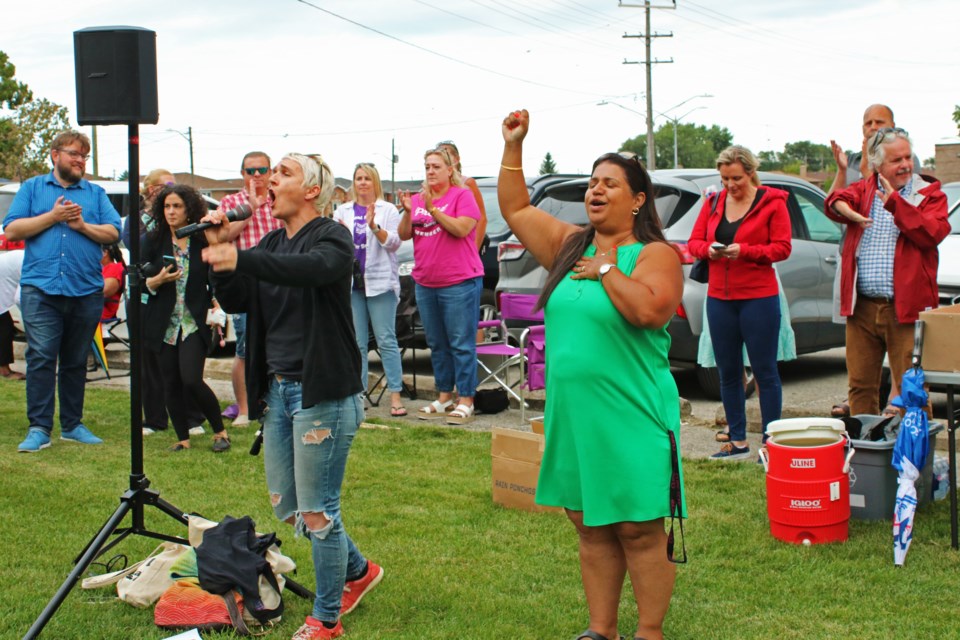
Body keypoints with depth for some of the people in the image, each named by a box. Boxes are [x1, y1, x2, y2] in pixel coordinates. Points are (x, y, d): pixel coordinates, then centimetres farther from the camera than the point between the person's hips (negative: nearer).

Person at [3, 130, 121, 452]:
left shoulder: (96, 194, 15)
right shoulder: (32, 188, 12)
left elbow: (114, 233, 5)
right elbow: (11, 230, 1)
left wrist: (83, 225, -9)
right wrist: (52, 217, -7)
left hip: (86, 290, 2)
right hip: (40, 289, -2)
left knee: (76, 362, 9)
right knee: (41, 358, -11)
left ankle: (72, 425, 17)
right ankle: (39, 428, -9)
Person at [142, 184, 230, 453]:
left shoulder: (203, 241, 0)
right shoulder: (154, 241, 5)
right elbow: (141, 282, 6)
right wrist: (157, 280, -14)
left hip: (195, 322, -3)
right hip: (164, 324, 3)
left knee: (191, 380, -14)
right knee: (171, 383, 4)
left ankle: (220, 431, 5)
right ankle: (183, 438, 19)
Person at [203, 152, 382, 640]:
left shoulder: (331, 237, -9)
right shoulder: (272, 242, 13)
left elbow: (312, 269, -33)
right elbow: (235, 302, 6)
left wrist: (239, 260, -46)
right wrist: (219, 251, -10)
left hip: (323, 393, -8)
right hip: (277, 388, 8)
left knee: (317, 511, -2)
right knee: (286, 506, 16)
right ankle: (358, 571, 37)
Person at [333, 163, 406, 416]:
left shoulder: (388, 210, 4)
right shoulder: (343, 211, 14)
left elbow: (394, 243, -6)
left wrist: (374, 227, -21)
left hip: (380, 282, -3)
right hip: (351, 283, 3)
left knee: (386, 339, -5)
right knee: (356, 342, 5)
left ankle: (395, 395, -5)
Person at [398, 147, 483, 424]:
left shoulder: (462, 195, -4)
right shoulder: (418, 199, 12)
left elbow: (461, 229, -17)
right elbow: (404, 235, 6)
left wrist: (433, 209, -20)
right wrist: (408, 211, -11)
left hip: (459, 283, -6)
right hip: (425, 284, 6)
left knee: (462, 344, -4)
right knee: (437, 344, 13)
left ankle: (465, 401, 0)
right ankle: (444, 396, 23)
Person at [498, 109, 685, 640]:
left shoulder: (654, 254, -7)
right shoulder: (570, 246, 12)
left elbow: (648, 310, -25)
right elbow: (515, 209, 20)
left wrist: (606, 269, -12)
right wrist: (512, 147, 12)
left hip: (632, 419, -6)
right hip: (572, 416, 7)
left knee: (639, 532, 2)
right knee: (591, 529, 14)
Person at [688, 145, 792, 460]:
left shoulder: (772, 203, -4)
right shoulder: (713, 203, 9)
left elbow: (782, 248, -8)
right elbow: (694, 242, 9)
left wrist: (744, 250, -21)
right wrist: (708, 249, -13)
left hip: (758, 297, -5)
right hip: (719, 298, 5)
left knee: (765, 371, -1)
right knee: (727, 372, 9)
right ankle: (738, 442, 18)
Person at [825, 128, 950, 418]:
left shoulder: (929, 194, 3)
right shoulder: (865, 190, 11)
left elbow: (933, 233, -14)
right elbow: (836, 201, -10)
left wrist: (896, 203, -19)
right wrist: (844, 208, -33)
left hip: (906, 308, -3)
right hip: (861, 307, 3)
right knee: (860, 385, 11)